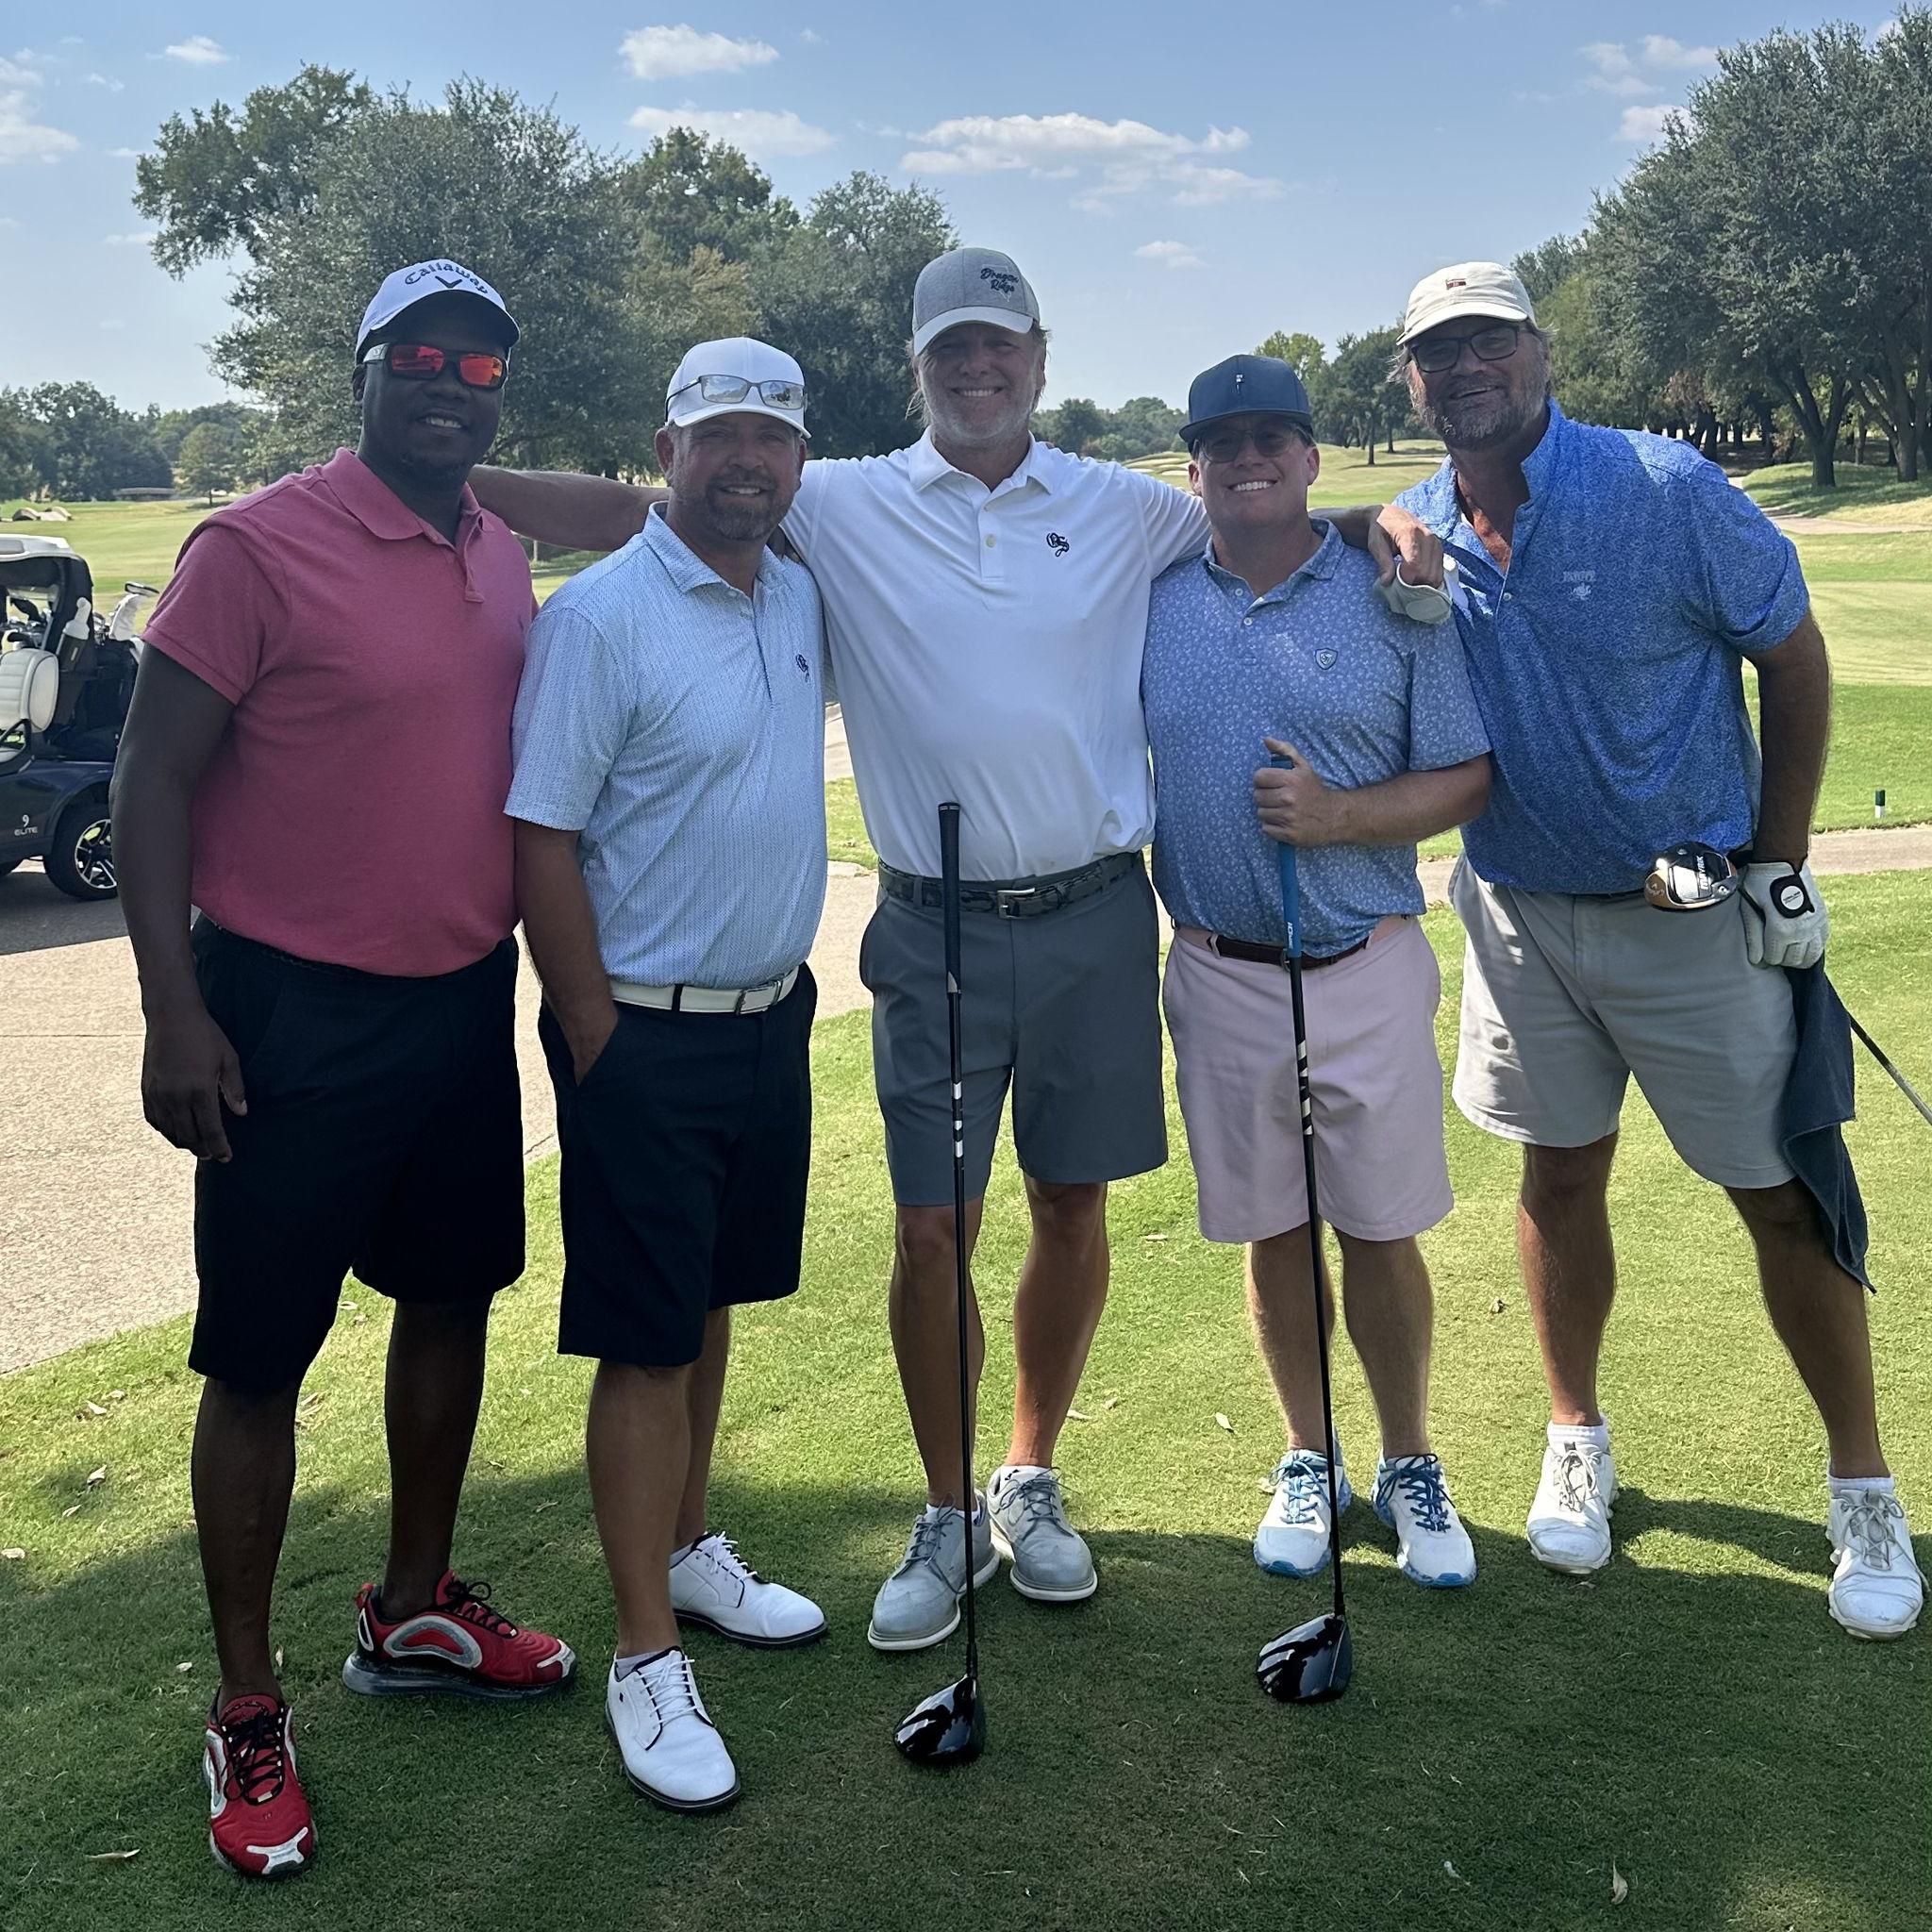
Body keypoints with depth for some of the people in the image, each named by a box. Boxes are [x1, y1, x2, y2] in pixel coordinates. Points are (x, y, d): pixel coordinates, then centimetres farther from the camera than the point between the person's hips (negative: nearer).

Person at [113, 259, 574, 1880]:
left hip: (467, 1002, 7)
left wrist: (549, 959, 17)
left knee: (451, 1302, 17)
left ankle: (413, 1612, 37)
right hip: (294, 1017, -7)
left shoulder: (504, 559, 7)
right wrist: (174, 1012, -17)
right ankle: (247, 1713, 19)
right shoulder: (257, 548, -13)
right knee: (260, 1363, 3)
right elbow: (155, 778, -12)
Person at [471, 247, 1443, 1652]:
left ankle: (1032, 1484, 30)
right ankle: (947, 1518, 21)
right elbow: (634, 513, 1)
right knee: (931, 1231, 1)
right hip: (936, 927, -1)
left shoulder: (1127, 511, 6)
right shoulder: (845, 509, 2)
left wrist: (1378, 519, -3)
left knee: (1074, 1209, 10)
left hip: (1095, 915, 2)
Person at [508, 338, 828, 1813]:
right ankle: (647, 1660, 12)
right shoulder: (600, 616, -14)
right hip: (648, 1033, -7)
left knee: (713, 1304, 19)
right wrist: (599, 1044, -15)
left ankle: (689, 1551, 37)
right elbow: (540, 841, -16)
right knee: (646, 1344, 1)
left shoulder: (802, 600, 7)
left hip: (774, 1014, 7)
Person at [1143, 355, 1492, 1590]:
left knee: (1383, 1234, 6)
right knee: (1273, 1234, 12)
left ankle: (1411, 1469, 25)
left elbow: (1467, 779, -1)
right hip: (1221, 978, 2)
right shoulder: (1152, 600, 4)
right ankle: (1310, 1462, 30)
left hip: (1370, 970, -1)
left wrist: (1339, 815, -17)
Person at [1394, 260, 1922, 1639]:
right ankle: (1578, 1439, 32)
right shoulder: (1413, 535, 0)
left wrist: (1785, 862, -7)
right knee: (1561, 1175, 13)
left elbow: (1794, 656, -6)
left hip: (1693, 907, -3)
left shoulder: (1668, 490, -12)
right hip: (1519, 912, 4)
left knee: (1784, 1197, 2)